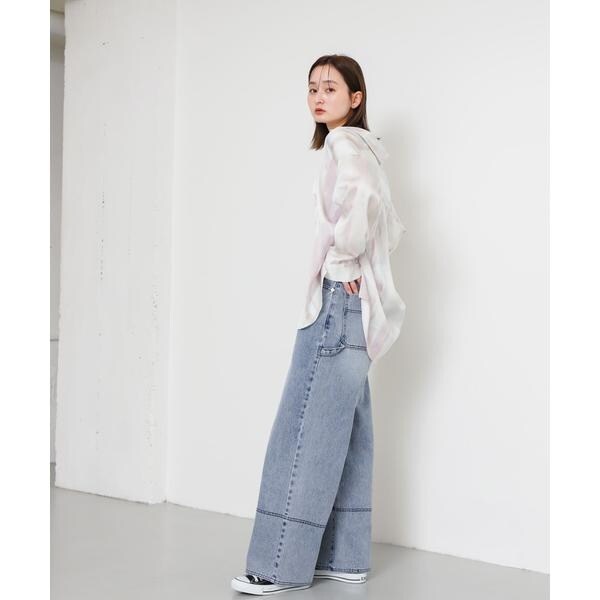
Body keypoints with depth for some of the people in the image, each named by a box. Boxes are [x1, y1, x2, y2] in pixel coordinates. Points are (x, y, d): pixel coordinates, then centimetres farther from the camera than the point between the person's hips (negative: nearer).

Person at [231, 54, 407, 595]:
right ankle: (344, 556, 12)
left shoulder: (345, 144, -8)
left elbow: (360, 199, -29)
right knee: (345, 431, 8)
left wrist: (346, 264, -19)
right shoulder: (364, 148, 21)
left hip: (339, 300, -10)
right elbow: (391, 225, 29)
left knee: (305, 431, -10)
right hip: (357, 306, 10)